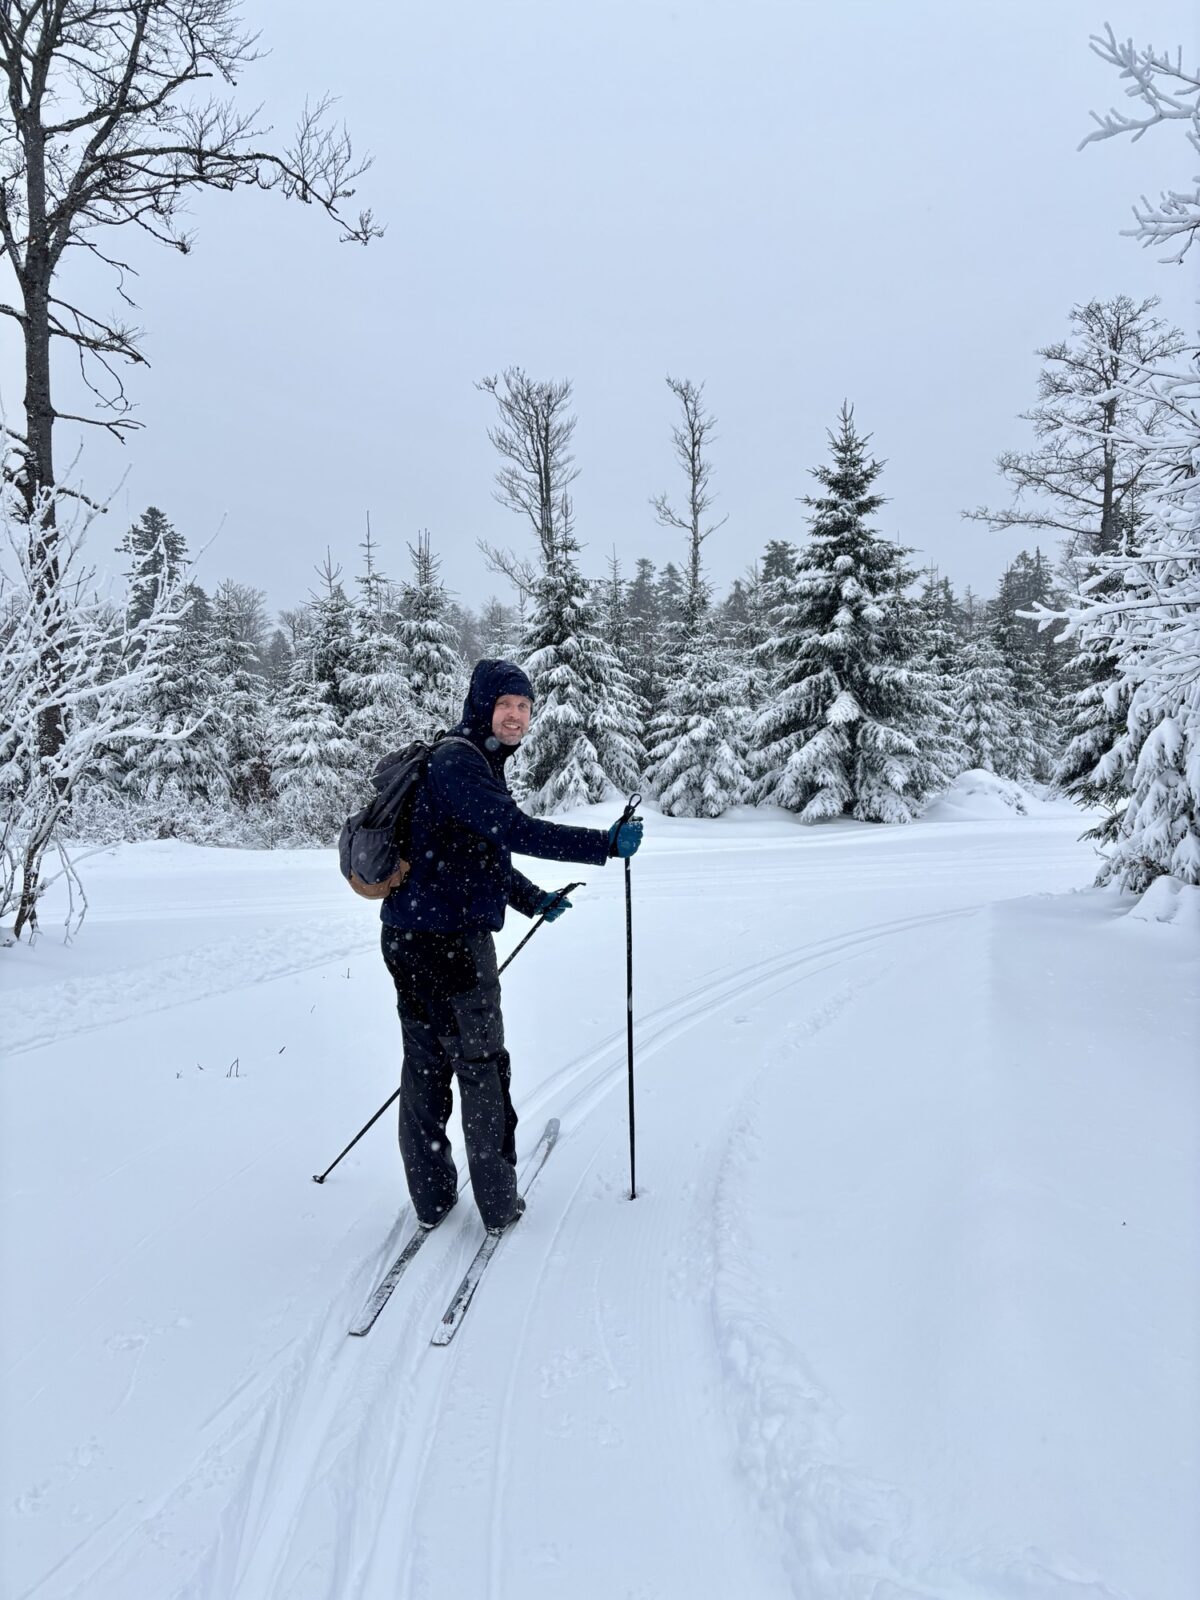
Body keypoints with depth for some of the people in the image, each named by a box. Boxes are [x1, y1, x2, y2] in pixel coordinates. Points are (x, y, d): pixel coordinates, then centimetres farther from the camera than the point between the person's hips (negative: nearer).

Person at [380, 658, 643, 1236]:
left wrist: (533, 900, 23)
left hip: (413, 938, 10)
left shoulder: (478, 763, 18)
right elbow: (515, 830, -28)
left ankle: (431, 1198, 26)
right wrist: (605, 844, -27)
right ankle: (498, 1203, 13)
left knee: (425, 1065, 14)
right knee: (481, 1066, 2)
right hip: (448, 940, -10)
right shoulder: (457, 760, -15)